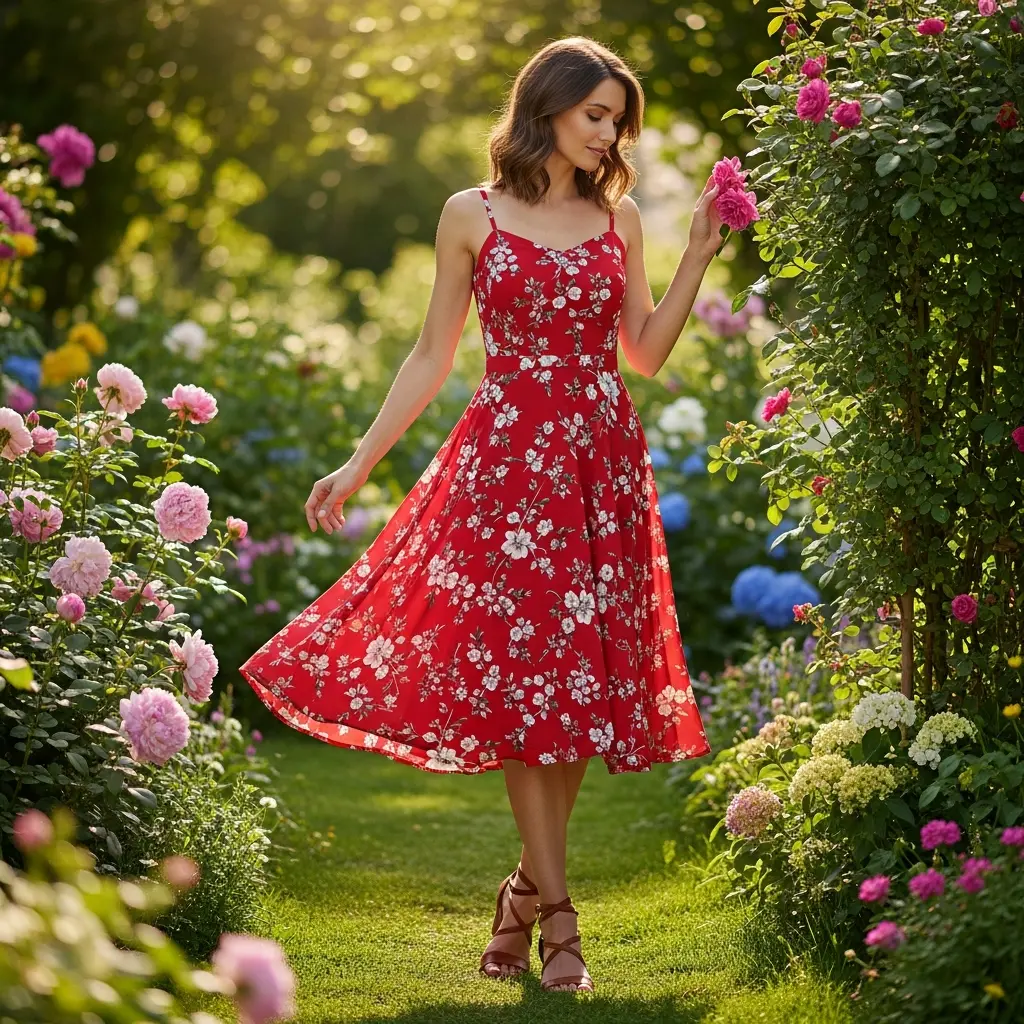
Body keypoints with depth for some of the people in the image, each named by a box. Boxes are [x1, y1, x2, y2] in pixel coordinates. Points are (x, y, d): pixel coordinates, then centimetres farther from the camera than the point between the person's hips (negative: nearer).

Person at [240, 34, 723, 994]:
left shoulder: (619, 218, 11)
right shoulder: (472, 216, 4)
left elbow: (646, 352, 10)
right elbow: (432, 356, 7)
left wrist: (699, 254, 3)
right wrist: (358, 463, 4)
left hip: (603, 463, 3)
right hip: (505, 460, -3)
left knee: (583, 679, 1)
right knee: (517, 675, -7)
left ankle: (527, 885, 17)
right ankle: (557, 915, -2)